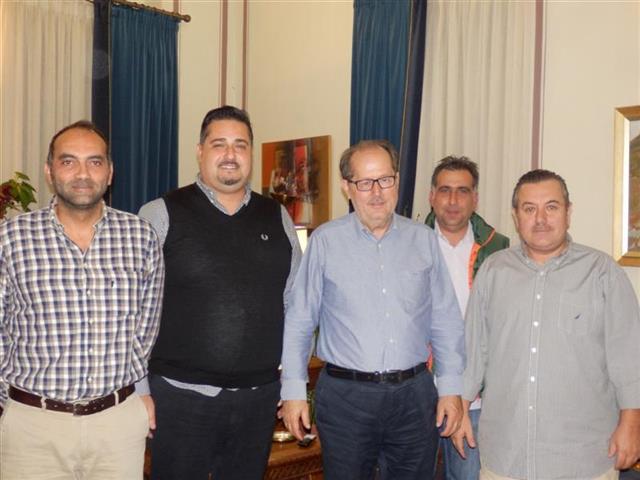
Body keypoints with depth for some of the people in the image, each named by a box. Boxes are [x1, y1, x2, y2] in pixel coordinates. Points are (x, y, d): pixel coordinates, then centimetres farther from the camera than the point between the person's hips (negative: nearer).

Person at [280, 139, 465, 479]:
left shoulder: (424, 240, 4)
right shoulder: (325, 241, -3)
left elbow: (446, 322, 7)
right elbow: (299, 321, 0)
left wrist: (451, 387, 4)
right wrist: (293, 391, -3)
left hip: (414, 396, 2)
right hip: (346, 396, -2)